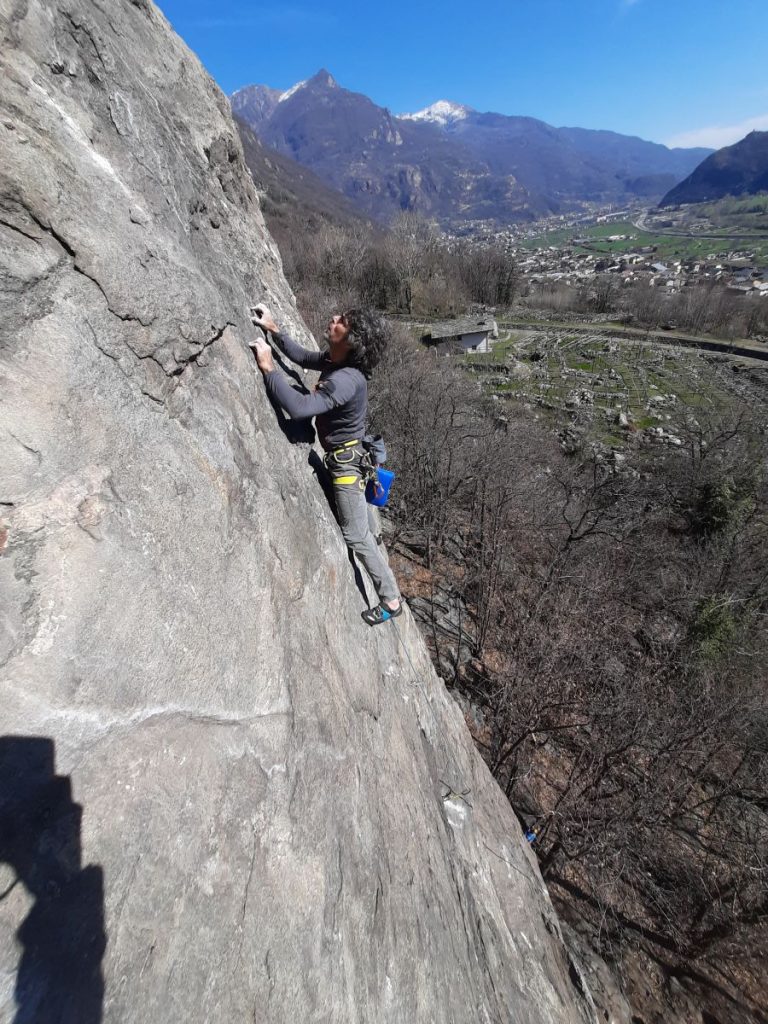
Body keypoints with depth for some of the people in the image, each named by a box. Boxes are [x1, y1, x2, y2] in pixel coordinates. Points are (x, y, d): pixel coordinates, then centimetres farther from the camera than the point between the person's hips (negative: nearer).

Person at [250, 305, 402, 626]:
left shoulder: (345, 380, -30)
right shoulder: (333, 361, -1)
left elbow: (299, 407, -39)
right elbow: (303, 357, 19)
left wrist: (268, 367, -31)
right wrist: (274, 330, 9)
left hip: (347, 461, -9)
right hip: (343, 455, 9)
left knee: (357, 536, 0)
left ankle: (390, 600, 15)